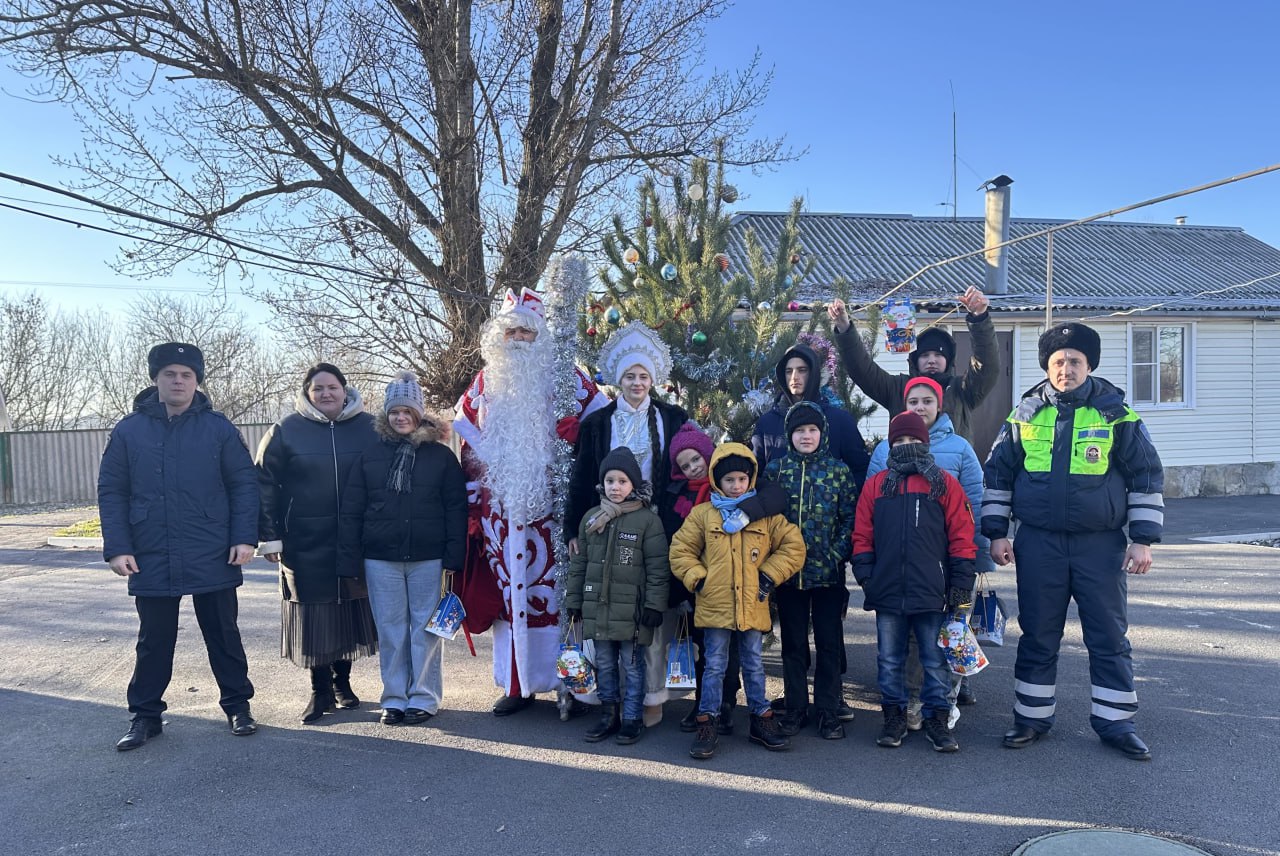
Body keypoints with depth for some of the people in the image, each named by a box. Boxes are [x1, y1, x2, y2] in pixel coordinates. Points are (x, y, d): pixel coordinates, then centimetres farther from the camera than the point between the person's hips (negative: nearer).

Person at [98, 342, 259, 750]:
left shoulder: (218, 428, -1)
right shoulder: (128, 430, 2)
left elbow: (244, 484, -1)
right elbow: (111, 492, 2)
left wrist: (244, 537, -9)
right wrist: (117, 547, -5)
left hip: (213, 559, -1)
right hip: (151, 560, 1)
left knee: (223, 635, 11)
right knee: (154, 641, 12)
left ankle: (238, 705, 24)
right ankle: (145, 715, 27)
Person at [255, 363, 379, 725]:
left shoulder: (367, 427, 4)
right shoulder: (286, 431, 0)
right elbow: (265, 485, 1)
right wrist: (269, 536, -4)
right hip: (306, 543, -1)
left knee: (351, 611, 9)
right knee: (314, 616, 3)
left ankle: (342, 682, 28)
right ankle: (321, 690, 18)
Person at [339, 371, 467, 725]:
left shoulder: (441, 455, 2)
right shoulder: (369, 456, 5)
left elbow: (456, 509, 0)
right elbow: (350, 512, 4)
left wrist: (452, 558, -7)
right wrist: (350, 561, -1)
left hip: (428, 558, -1)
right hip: (381, 559, 2)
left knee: (426, 628, 5)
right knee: (390, 630, 8)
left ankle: (424, 698, 17)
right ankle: (394, 698, 20)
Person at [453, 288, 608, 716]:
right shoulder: (485, 383, 12)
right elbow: (466, 437, 17)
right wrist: (474, 500, 12)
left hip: (553, 506, -3)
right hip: (502, 509, 3)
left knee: (556, 589, -1)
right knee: (509, 590, 6)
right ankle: (518, 683, 16)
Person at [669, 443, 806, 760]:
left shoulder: (766, 515, 3)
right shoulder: (702, 514, 1)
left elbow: (793, 546, 5)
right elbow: (681, 551, 6)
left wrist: (770, 575, -3)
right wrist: (697, 579, -5)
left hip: (753, 607, 1)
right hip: (714, 606, -1)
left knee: (754, 666, 14)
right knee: (714, 667, 6)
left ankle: (761, 720, 28)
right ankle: (706, 724, 15)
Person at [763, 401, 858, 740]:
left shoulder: (838, 470, 2)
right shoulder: (775, 468, 3)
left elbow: (850, 517, 0)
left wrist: (838, 553, -11)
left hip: (828, 572, -1)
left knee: (829, 643, 6)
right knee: (793, 643, 11)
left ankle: (829, 712, 18)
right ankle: (795, 709, 23)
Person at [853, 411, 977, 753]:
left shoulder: (945, 483, 4)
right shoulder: (875, 485, 9)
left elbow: (961, 535, 1)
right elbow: (862, 535, 8)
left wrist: (961, 583, -3)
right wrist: (865, 574, 0)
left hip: (932, 592, -2)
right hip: (887, 591, 2)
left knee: (935, 659, 6)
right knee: (890, 659, 10)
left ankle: (937, 719, 18)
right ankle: (894, 716, 23)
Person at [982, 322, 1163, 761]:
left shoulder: (1116, 413, 0)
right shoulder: (1025, 415, 4)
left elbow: (1146, 476, 3)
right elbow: (998, 474, 9)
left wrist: (1143, 538, -2)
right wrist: (996, 533, 4)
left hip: (1101, 544, -1)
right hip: (1038, 544, 1)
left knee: (1109, 637, 6)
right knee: (1037, 637, 9)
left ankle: (1115, 722, 20)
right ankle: (1032, 717, 21)